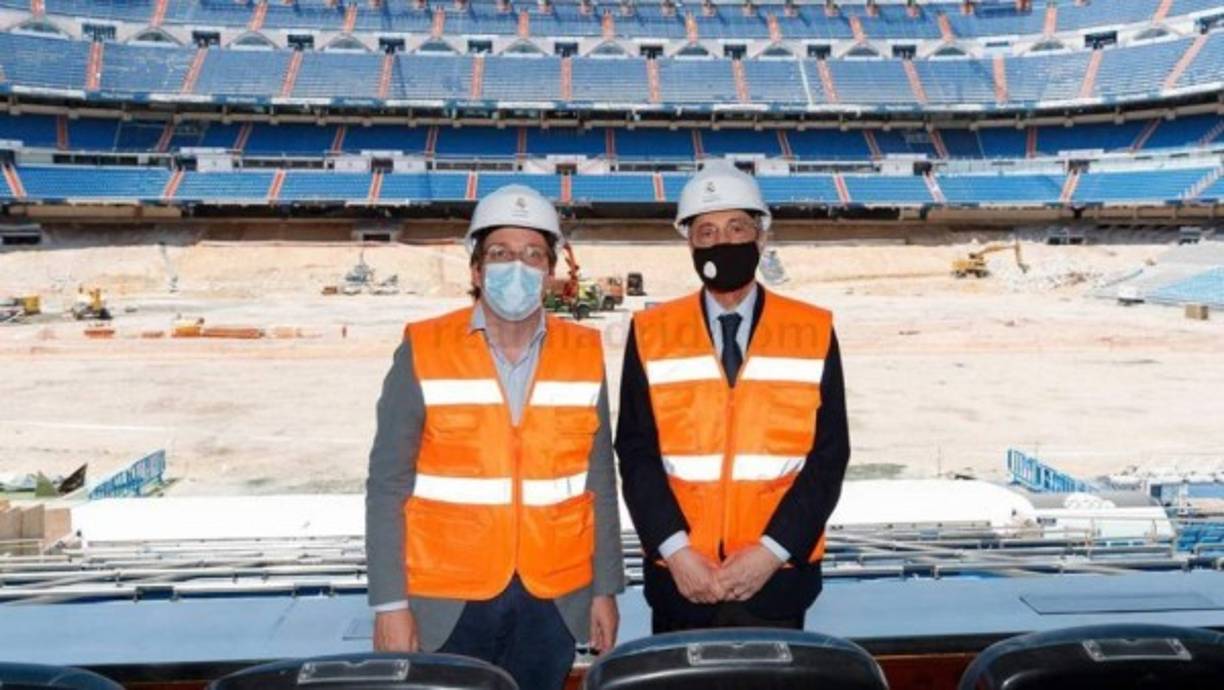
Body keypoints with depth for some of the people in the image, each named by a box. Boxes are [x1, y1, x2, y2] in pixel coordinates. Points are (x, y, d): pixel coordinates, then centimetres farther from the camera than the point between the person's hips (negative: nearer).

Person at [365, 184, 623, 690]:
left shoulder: (585, 354, 2)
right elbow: (388, 486, -4)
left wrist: (605, 588, 6)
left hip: (553, 601, 2)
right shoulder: (422, 352, -6)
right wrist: (390, 602, -7)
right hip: (447, 602, -2)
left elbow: (600, 482, 6)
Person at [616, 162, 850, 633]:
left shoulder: (814, 332, 1)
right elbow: (637, 453, -1)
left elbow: (828, 454, -2)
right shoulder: (650, 334, 2)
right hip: (679, 578, 1)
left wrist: (772, 550, -11)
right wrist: (675, 550, -12)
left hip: (777, 578, 0)